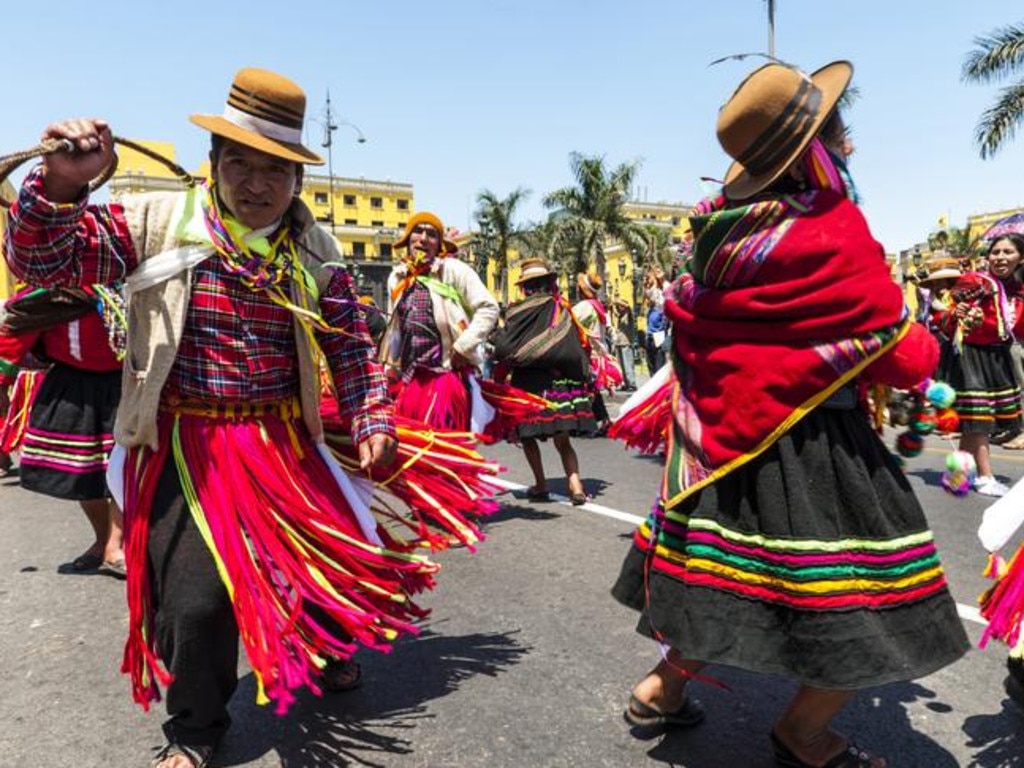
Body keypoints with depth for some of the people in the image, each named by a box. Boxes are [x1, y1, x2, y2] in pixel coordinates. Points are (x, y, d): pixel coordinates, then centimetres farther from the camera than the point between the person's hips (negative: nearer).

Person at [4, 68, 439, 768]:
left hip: (283, 441, 3)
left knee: (322, 551, 13)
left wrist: (373, 421, -1)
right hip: (184, 445, -2)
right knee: (195, 594, -3)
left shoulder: (314, 249, 2)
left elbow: (351, 344, 6)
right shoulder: (159, 222, -5)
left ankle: (322, 652, 49)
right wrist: (61, 184, -26)